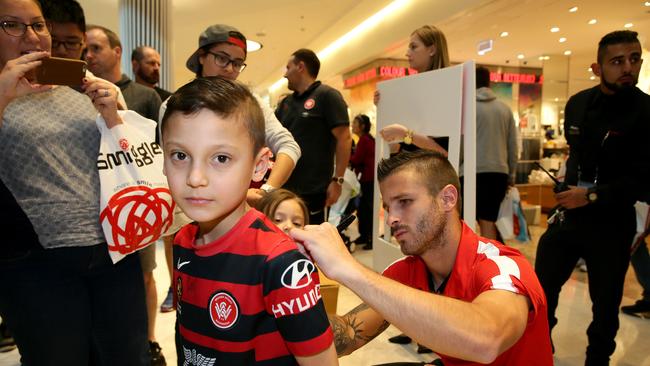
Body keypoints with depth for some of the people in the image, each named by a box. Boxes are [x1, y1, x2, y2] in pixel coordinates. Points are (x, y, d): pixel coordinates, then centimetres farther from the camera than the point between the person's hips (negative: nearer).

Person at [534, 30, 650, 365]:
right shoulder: (577, 104, 5)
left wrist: (593, 196, -20)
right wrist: (569, 188, 12)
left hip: (611, 222, -4)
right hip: (568, 212, 5)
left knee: (605, 302, 10)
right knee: (542, 287, 11)